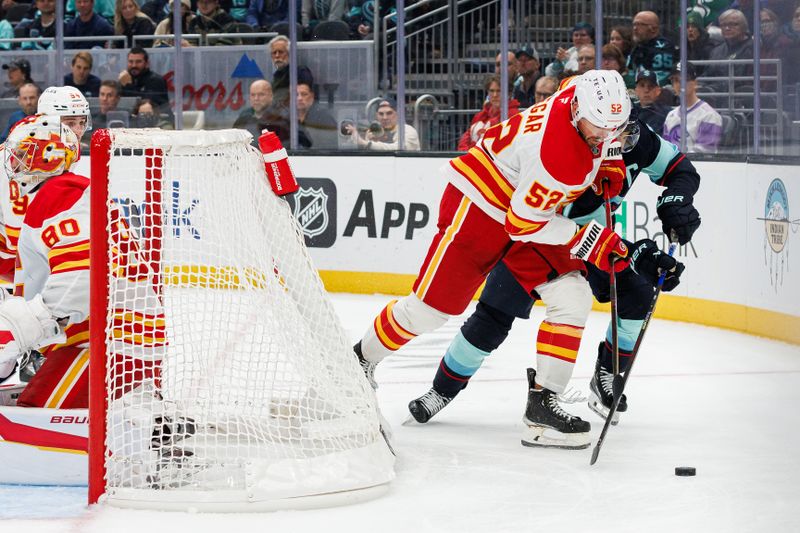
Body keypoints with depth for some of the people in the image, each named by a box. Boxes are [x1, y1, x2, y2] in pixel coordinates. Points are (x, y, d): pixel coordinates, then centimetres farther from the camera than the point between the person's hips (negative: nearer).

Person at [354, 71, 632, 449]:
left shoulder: (586, 92, -12)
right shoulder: (559, 155, -36)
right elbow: (523, 223, -26)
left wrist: (608, 168, 7)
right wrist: (587, 240, -22)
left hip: (532, 206, 8)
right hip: (480, 202, -8)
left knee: (573, 300, -6)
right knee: (431, 306, -3)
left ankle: (542, 404, -4)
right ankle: (361, 360, 23)